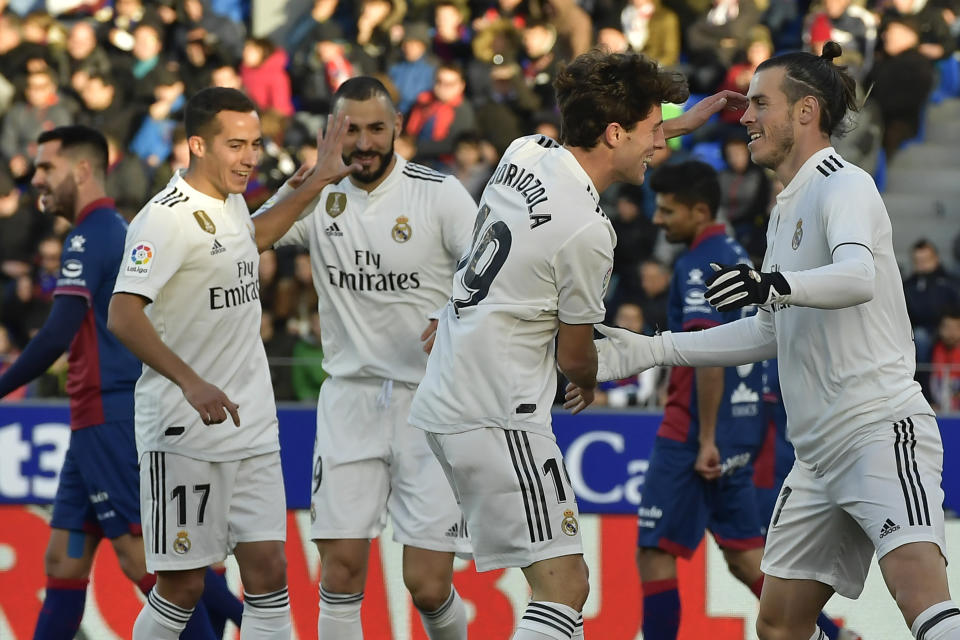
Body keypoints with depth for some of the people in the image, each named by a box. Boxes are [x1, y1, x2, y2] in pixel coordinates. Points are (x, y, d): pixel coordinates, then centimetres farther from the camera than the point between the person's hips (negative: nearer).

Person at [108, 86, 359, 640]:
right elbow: (123, 317, -25)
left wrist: (315, 183, 32)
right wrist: (190, 382, -35)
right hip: (185, 433, -8)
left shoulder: (230, 201, 11)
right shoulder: (167, 218, -16)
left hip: (251, 429, 8)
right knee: (183, 587, -3)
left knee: (268, 572, 1)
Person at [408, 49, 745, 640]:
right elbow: (575, 357, -5)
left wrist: (682, 123, 38)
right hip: (499, 417, -10)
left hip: (445, 401, 10)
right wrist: (590, 384, 19)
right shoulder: (588, 231, -20)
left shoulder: (525, 153, 4)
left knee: (563, 582, 17)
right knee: (565, 587, -13)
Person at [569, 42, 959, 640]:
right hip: (821, 450, 10)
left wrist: (777, 284, -47)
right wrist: (649, 351, 27)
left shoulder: (845, 185, -8)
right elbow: (771, 334, 29)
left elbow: (858, 276, -29)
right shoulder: (789, 206, 21)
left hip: (880, 428, -10)